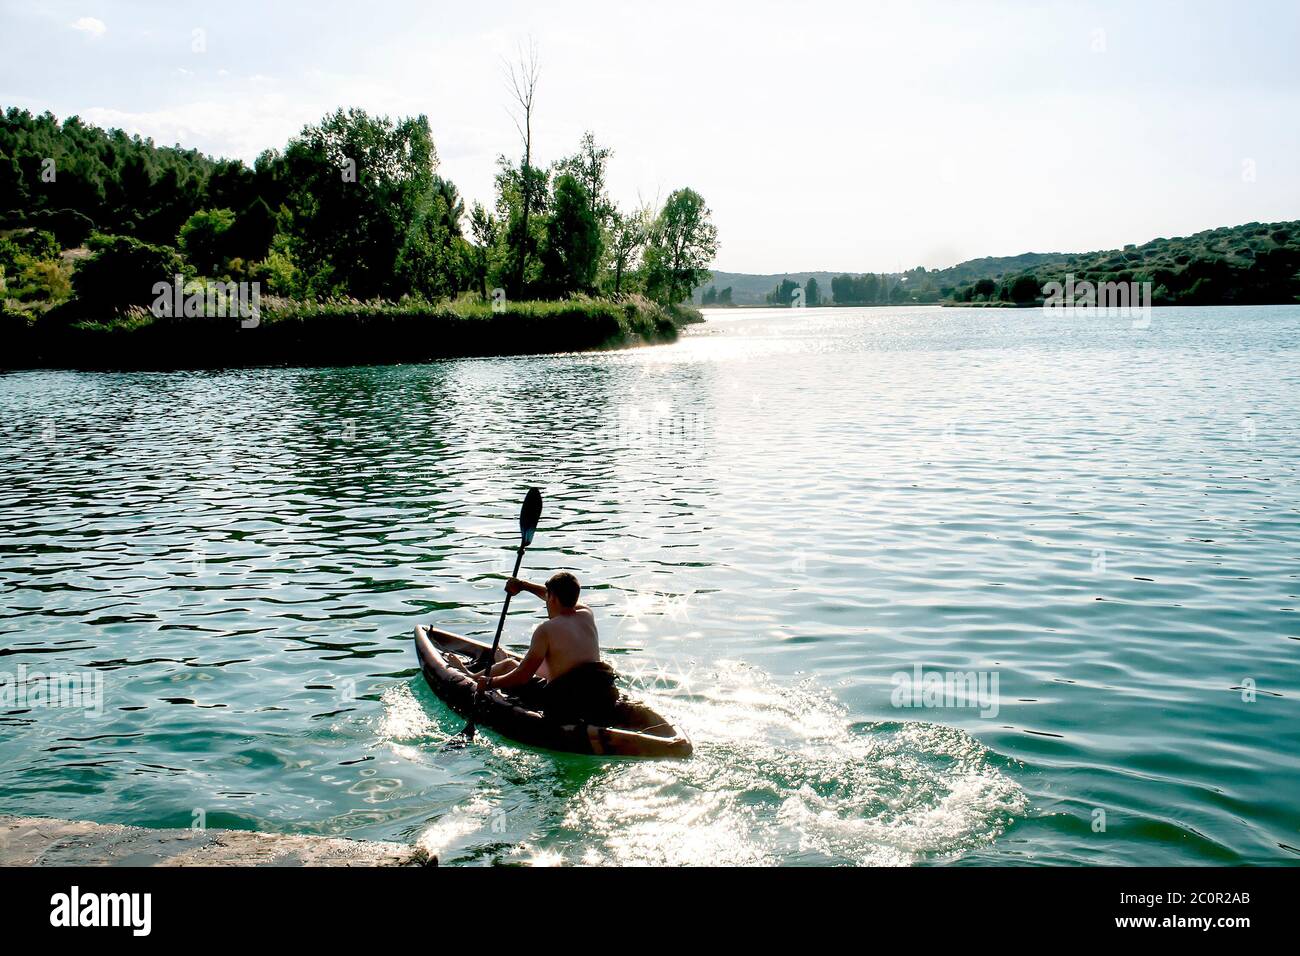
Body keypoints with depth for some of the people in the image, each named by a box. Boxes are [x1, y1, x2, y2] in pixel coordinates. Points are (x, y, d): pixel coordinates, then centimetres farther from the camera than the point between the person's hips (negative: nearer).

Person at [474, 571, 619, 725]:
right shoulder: (587, 615, 6)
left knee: (508, 665, 15)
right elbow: (562, 598, 27)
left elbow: (522, 677, -11)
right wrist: (523, 585, 31)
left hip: (564, 708, -7)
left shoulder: (546, 629, -12)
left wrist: (489, 683, 5)